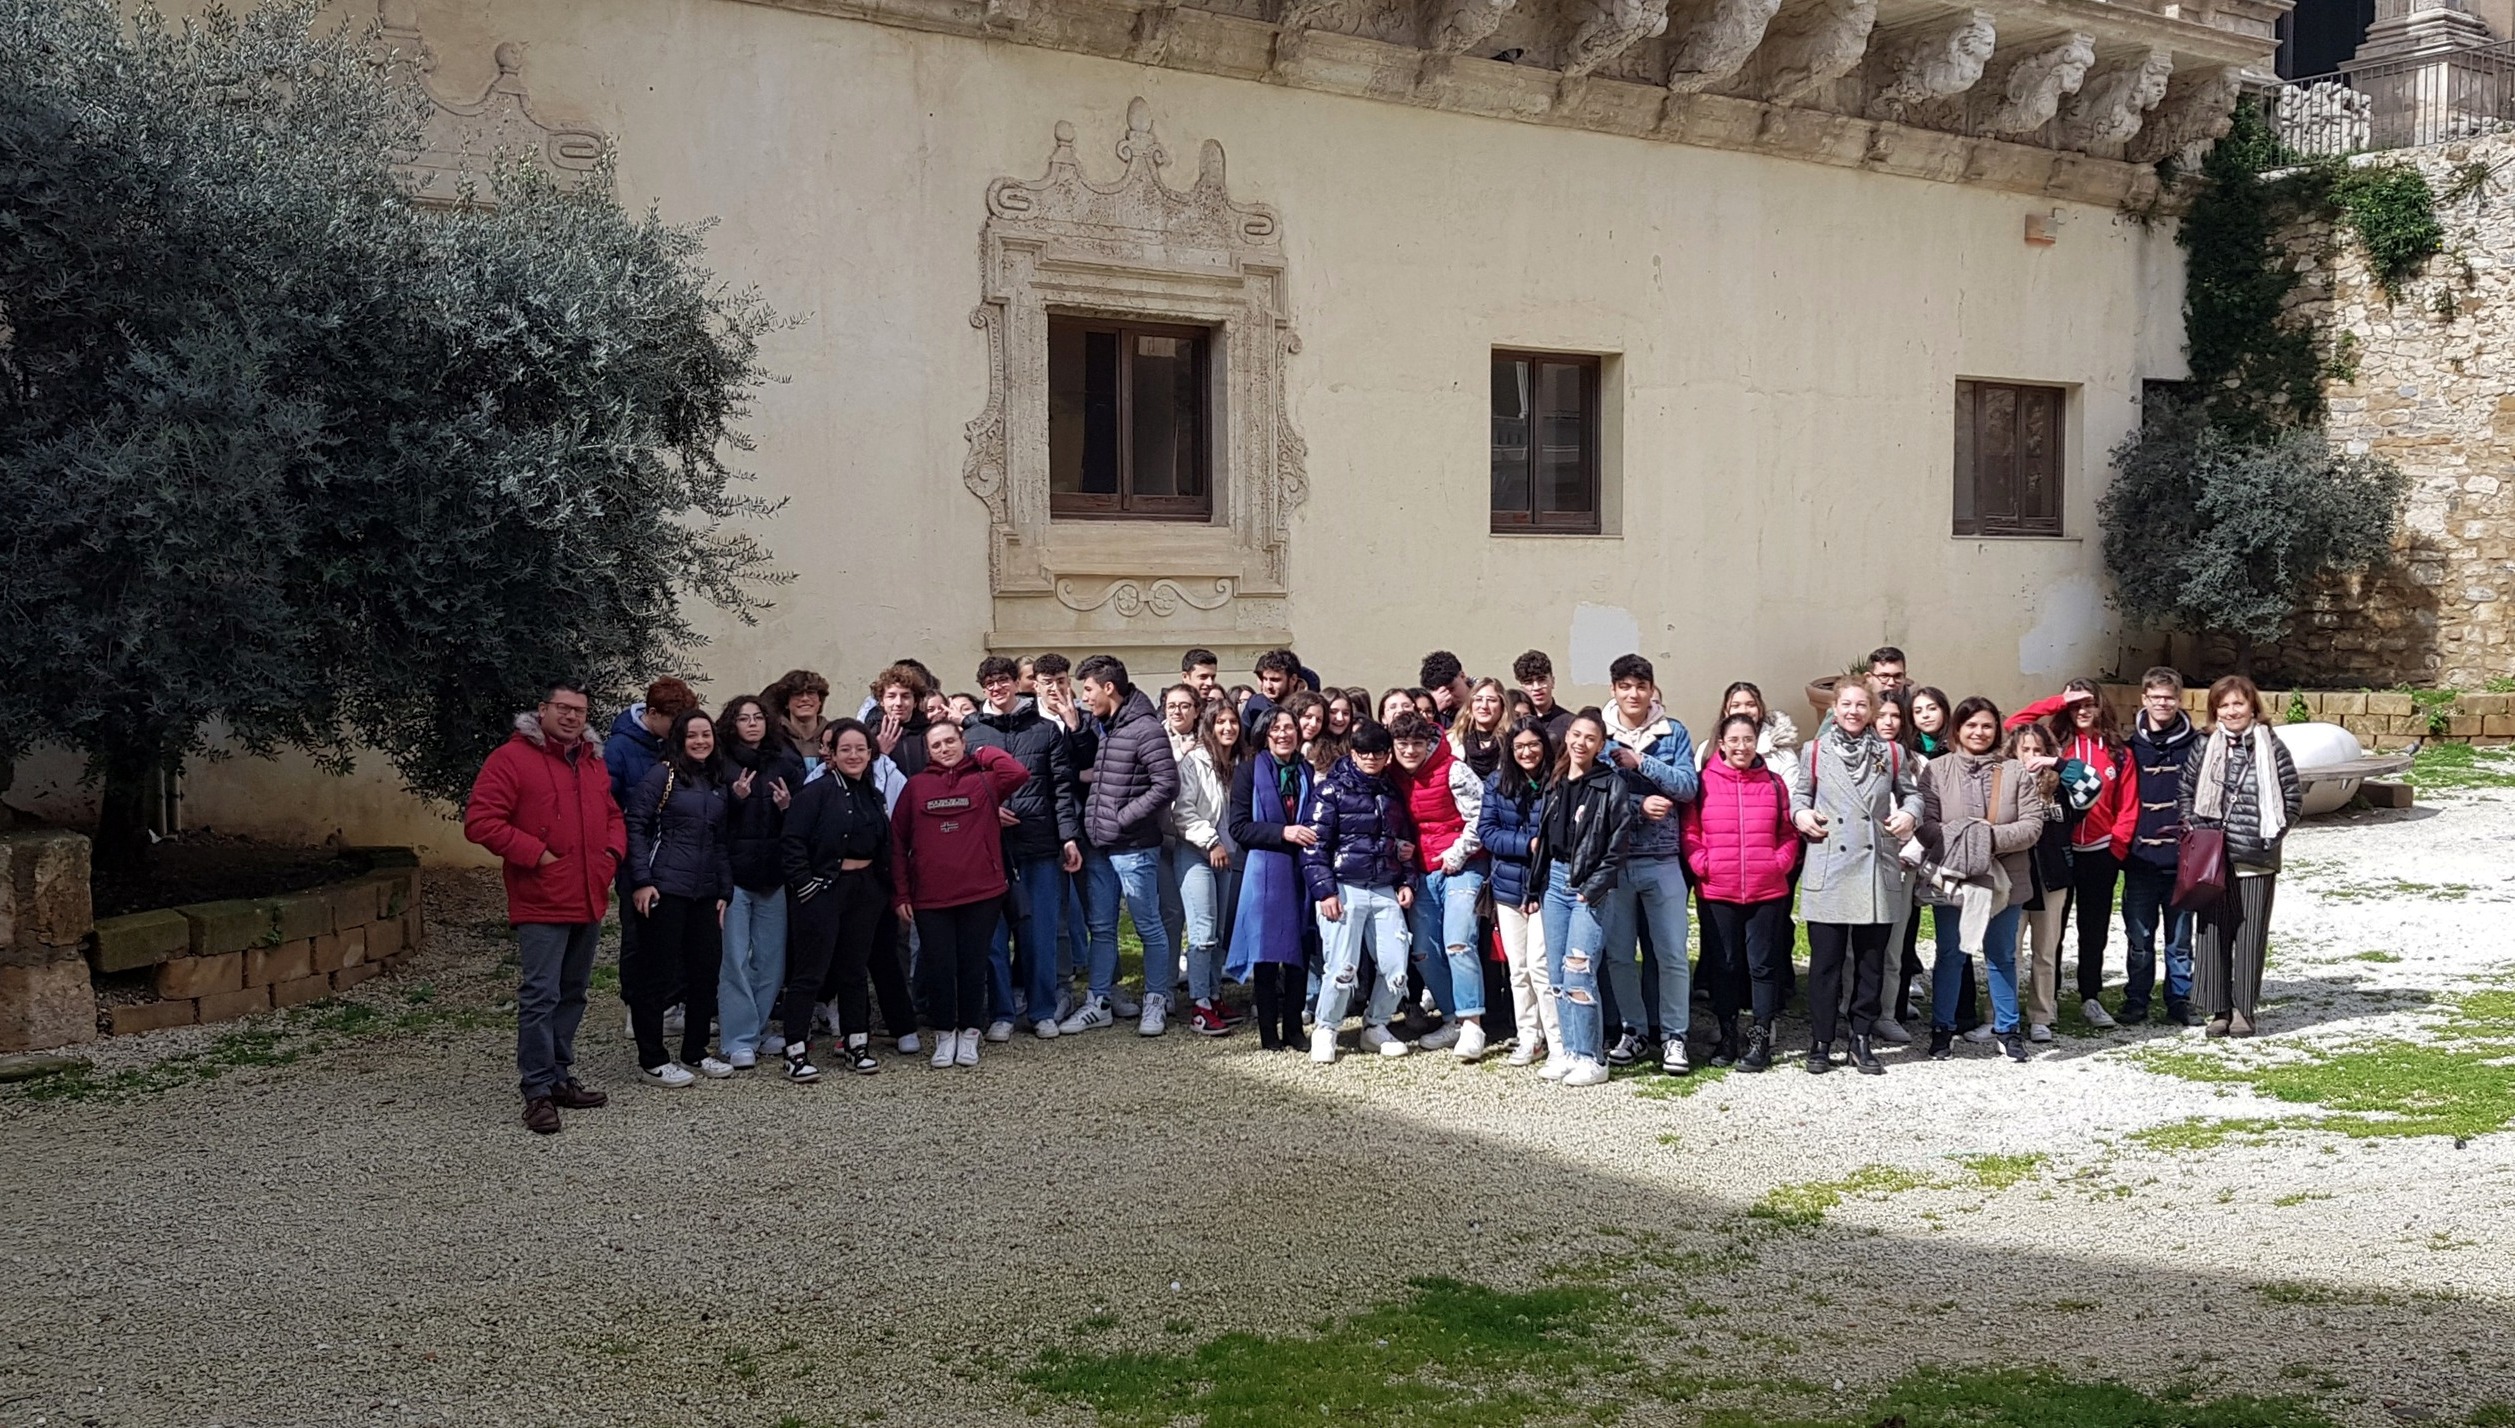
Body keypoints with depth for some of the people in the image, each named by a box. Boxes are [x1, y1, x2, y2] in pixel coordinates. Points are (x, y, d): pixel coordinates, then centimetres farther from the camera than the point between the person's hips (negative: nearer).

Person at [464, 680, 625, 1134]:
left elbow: (613, 815, 27)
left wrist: (613, 851, 7)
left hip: (589, 901, 8)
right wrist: (537, 854, -17)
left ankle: (559, 1076, 25)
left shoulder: (592, 762, 16)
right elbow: (480, 821, -14)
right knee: (540, 996, -8)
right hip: (541, 903, -7)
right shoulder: (511, 758, -8)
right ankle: (538, 1091, -3)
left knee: (573, 995, 14)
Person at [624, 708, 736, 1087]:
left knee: (705, 970, 10)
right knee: (658, 973, -2)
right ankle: (653, 1060, 5)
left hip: (705, 893, 7)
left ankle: (695, 1052, 24)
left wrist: (724, 892, 13)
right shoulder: (662, 775, -5)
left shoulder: (718, 783, 15)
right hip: (664, 890, -7)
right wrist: (641, 881, -16)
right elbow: (636, 825, -9)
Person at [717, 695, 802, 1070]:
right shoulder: (721, 764, -1)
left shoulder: (785, 763, 10)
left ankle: (758, 1030, 21)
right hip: (733, 873, -4)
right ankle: (739, 1039, 1)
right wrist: (735, 797, -20)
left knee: (772, 958, 9)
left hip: (774, 873, 4)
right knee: (735, 959, -4)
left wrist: (788, 806, -6)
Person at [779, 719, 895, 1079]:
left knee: (855, 971, 13)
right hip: (824, 890, -6)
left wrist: (884, 890, 12)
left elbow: (885, 848, 20)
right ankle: (796, 1052, -2)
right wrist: (804, 884, -17)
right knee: (810, 974, -5)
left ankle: (855, 1044, 22)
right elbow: (791, 842, -15)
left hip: (865, 892, 6)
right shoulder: (818, 791, -9)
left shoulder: (874, 796, 13)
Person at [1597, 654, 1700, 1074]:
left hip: (1662, 861, 0)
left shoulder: (1674, 733, 5)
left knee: (1672, 954, 0)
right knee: (1619, 954, 7)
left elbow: (1689, 786, -7)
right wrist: (1639, 804, -16)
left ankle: (1673, 1036, 10)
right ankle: (1633, 1031, 19)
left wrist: (1640, 762, -14)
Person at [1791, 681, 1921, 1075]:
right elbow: (1799, 792, 15)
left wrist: (1910, 813, -4)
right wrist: (1800, 813, -5)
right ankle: (1820, 1044, 7)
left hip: (1877, 873, 2)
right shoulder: (1816, 752, 7)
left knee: (1871, 961, 6)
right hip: (1828, 872, -1)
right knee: (1825, 960, -1)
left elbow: (1911, 791, 16)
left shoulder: (1890, 753, 9)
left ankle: (1862, 1040, 16)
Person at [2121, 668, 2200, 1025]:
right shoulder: (2130, 744, 4)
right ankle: (2136, 1000, 16)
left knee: (2180, 938, 6)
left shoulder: (2195, 745, 2)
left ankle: (2179, 1002, 16)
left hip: (2182, 859, -1)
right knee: (2139, 938, 6)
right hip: (2140, 858, 1)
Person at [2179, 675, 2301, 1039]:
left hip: (2256, 858, -2)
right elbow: (2184, 792, 12)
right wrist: (2194, 830, -1)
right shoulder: (2204, 748, 6)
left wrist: (2272, 834, -5)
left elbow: (2293, 796, 2)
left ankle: (2244, 1009, 11)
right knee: (2212, 932, 3)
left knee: (2251, 935, 2)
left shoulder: (2271, 747, 0)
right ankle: (2219, 1009, 11)